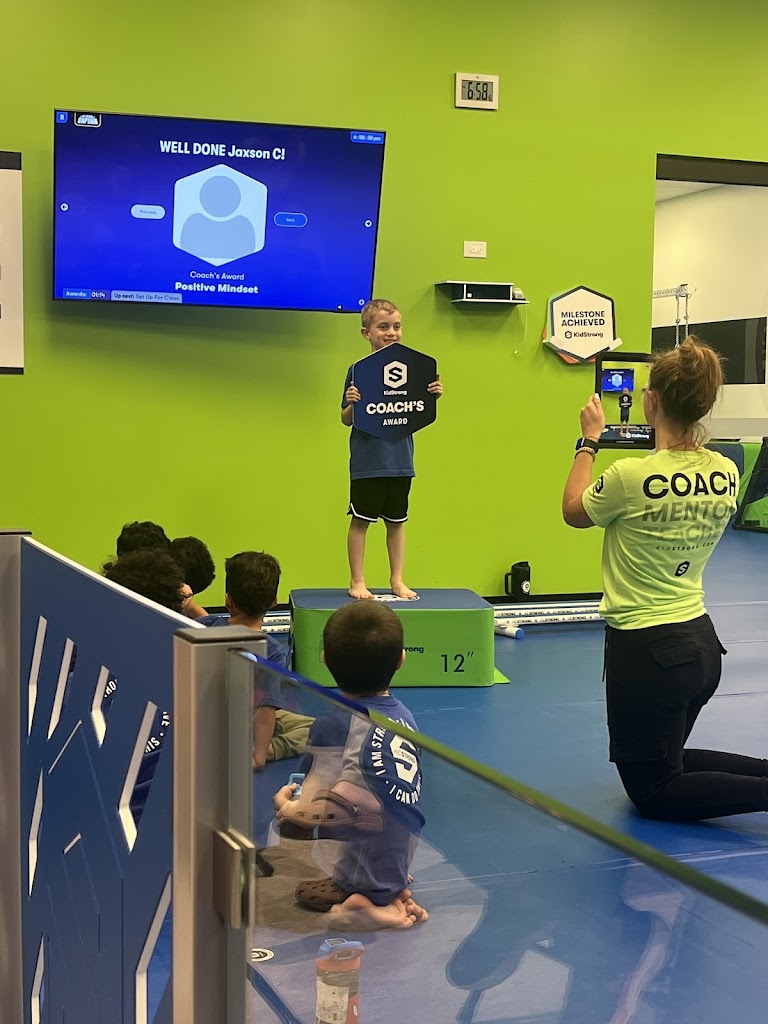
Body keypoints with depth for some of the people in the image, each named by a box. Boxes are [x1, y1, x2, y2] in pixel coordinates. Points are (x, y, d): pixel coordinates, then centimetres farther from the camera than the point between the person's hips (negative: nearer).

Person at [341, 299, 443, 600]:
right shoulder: (358, 370, -5)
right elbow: (347, 419, -3)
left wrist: (433, 396, -8)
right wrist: (352, 404, -23)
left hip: (400, 460, 3)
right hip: (367, 460, -3)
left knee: (397, 521, 12)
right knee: (360, 520, 5)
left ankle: (397, 580, 23)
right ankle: (357, 582, 15)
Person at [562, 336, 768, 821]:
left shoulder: (630, 477, -22)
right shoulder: (727, 474, -3)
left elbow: (574, 512, -1)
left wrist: (589, 440, 8)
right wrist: (667, 441, 17)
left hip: (647, 652, -7)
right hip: (702, 642, 7)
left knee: (653, 791, 9)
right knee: (666, 761, 27)